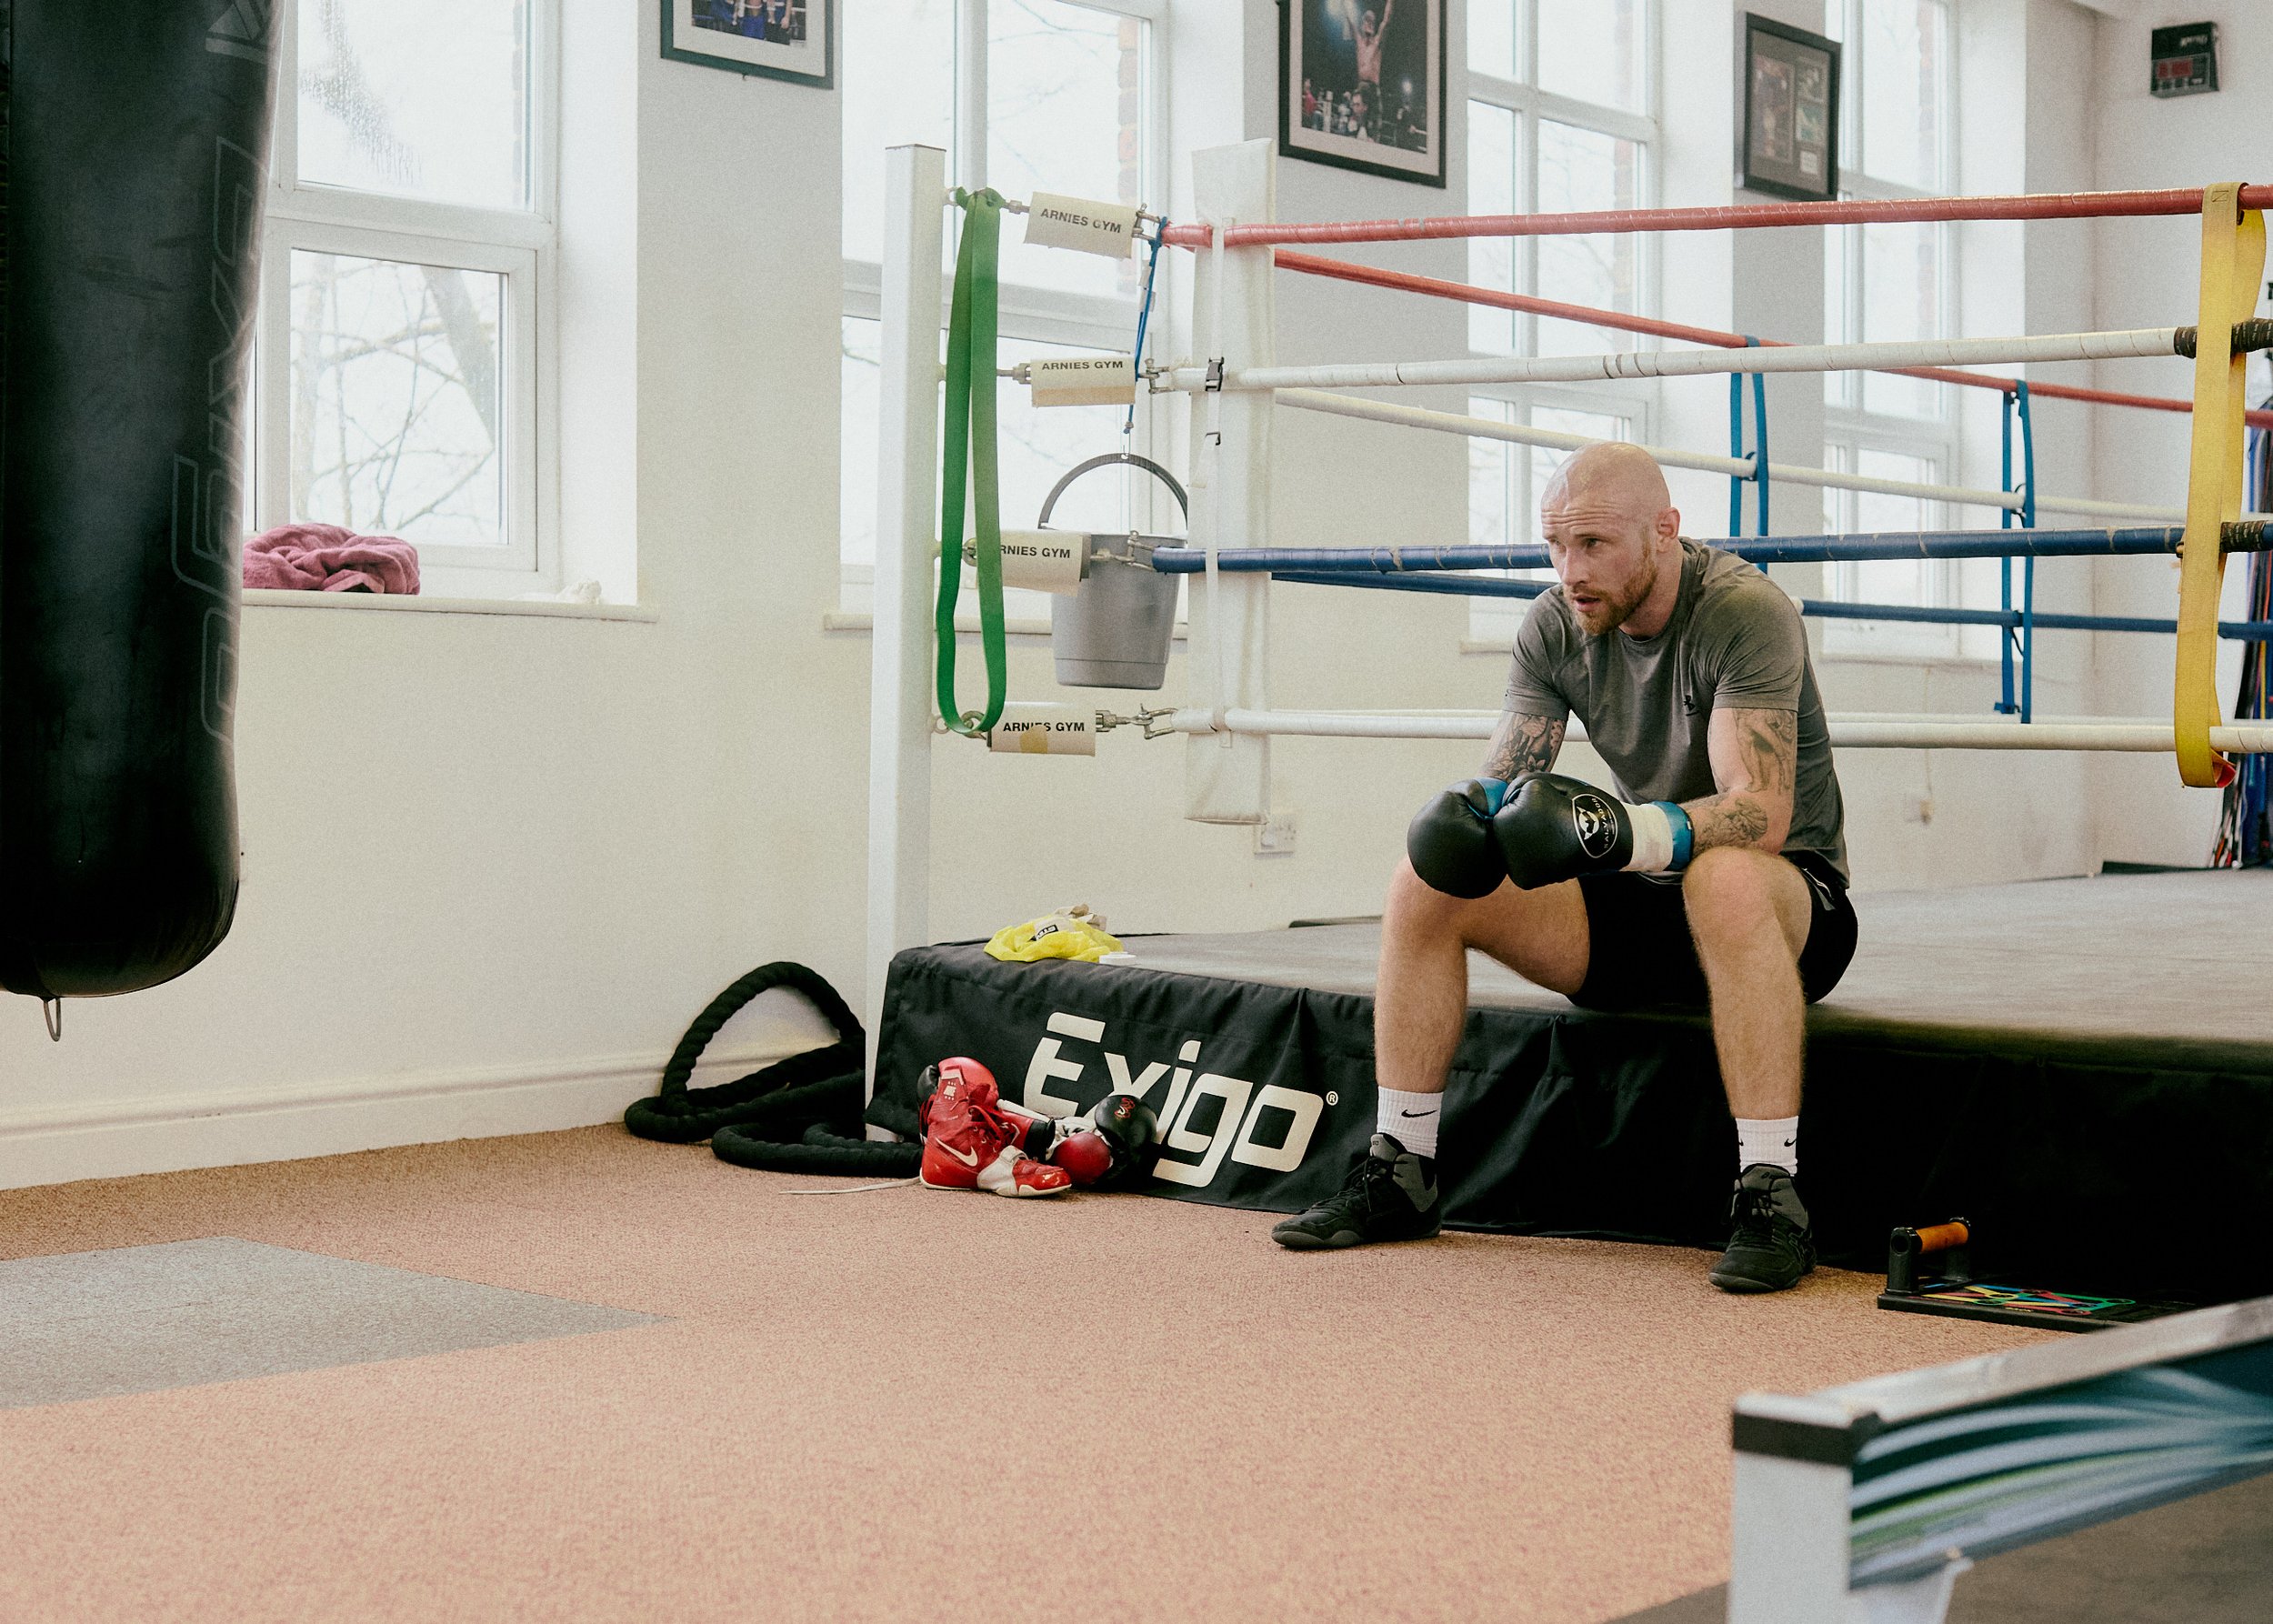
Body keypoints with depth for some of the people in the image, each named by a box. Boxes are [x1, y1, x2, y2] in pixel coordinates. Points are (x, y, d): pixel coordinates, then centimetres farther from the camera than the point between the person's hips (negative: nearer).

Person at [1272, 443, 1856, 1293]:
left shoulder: (1744, 612, -21)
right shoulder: (1554, 627, -1)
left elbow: (1762, 815, -32)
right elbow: (1506, 779, -3)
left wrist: (1625, 828, -48)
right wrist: (1466, 809, -28)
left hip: (1791, 901, -6)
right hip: (1638, 901, 6)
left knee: (1726, 879, -42)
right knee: (1425, 884, -11)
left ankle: (1770, 1198, -37)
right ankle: (1401, 1172, -3)